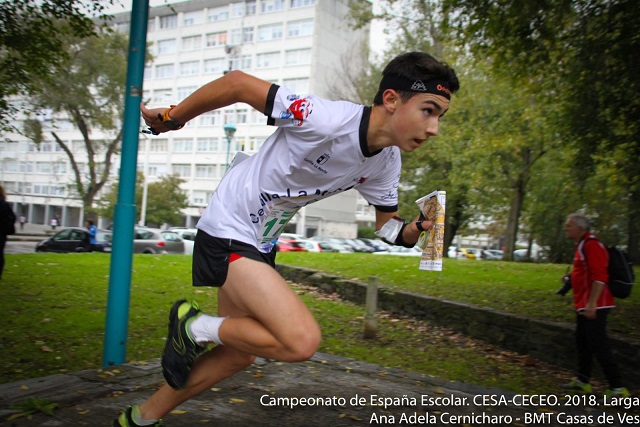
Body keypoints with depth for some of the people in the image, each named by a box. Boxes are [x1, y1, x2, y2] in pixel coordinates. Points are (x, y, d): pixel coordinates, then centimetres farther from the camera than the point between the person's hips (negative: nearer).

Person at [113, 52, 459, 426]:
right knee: (303, 340, -22)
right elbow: (238, 83, -21)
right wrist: (172, 118, -9)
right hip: (228, 230, -9)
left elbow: (387, 224, 8)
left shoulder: (387, 163, -3)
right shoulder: (327, 120, -28)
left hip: (262, 241, 9)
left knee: (238, 355, 16)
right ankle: (194, 327, 2)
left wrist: (411, 231, -16)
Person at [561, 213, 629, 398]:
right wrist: (571, 278, 13)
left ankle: (617, 388, -1)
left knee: (599, 346, -8)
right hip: (584, 306, 11)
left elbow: (599, 277, -24)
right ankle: (583, 381, 25)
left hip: (593, 307, -11)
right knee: (582, 343, 16)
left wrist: (591, 304, -26)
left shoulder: (591, 245, -17)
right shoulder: (581, 245, 16)